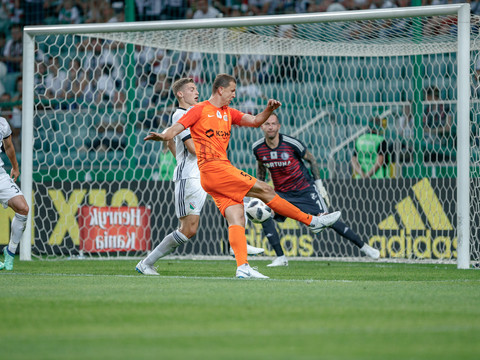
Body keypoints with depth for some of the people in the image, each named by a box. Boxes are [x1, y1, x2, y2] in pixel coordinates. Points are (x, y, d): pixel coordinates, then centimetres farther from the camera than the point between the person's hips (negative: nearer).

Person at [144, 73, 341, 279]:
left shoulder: (228, 113, 22)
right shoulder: (200, 110, 1)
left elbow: (254, 121, 20)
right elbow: (177, 128, -8)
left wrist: (268, 110, 0)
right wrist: (163, 136, -30)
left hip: (222, 168, 8)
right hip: (213, 169, -8)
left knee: (237, 219, -6)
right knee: (264, 190, -8)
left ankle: (242, 267, -15)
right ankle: (311, 221, -2)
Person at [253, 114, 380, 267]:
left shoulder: (291, 143, -19)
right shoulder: (258, 148, -9)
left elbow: (310, 159, -3)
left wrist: (319, 183, -2)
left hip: (305, 189, -3)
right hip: (282, 192, 4)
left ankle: (363, 246, 6)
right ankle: (280, 258, -11)